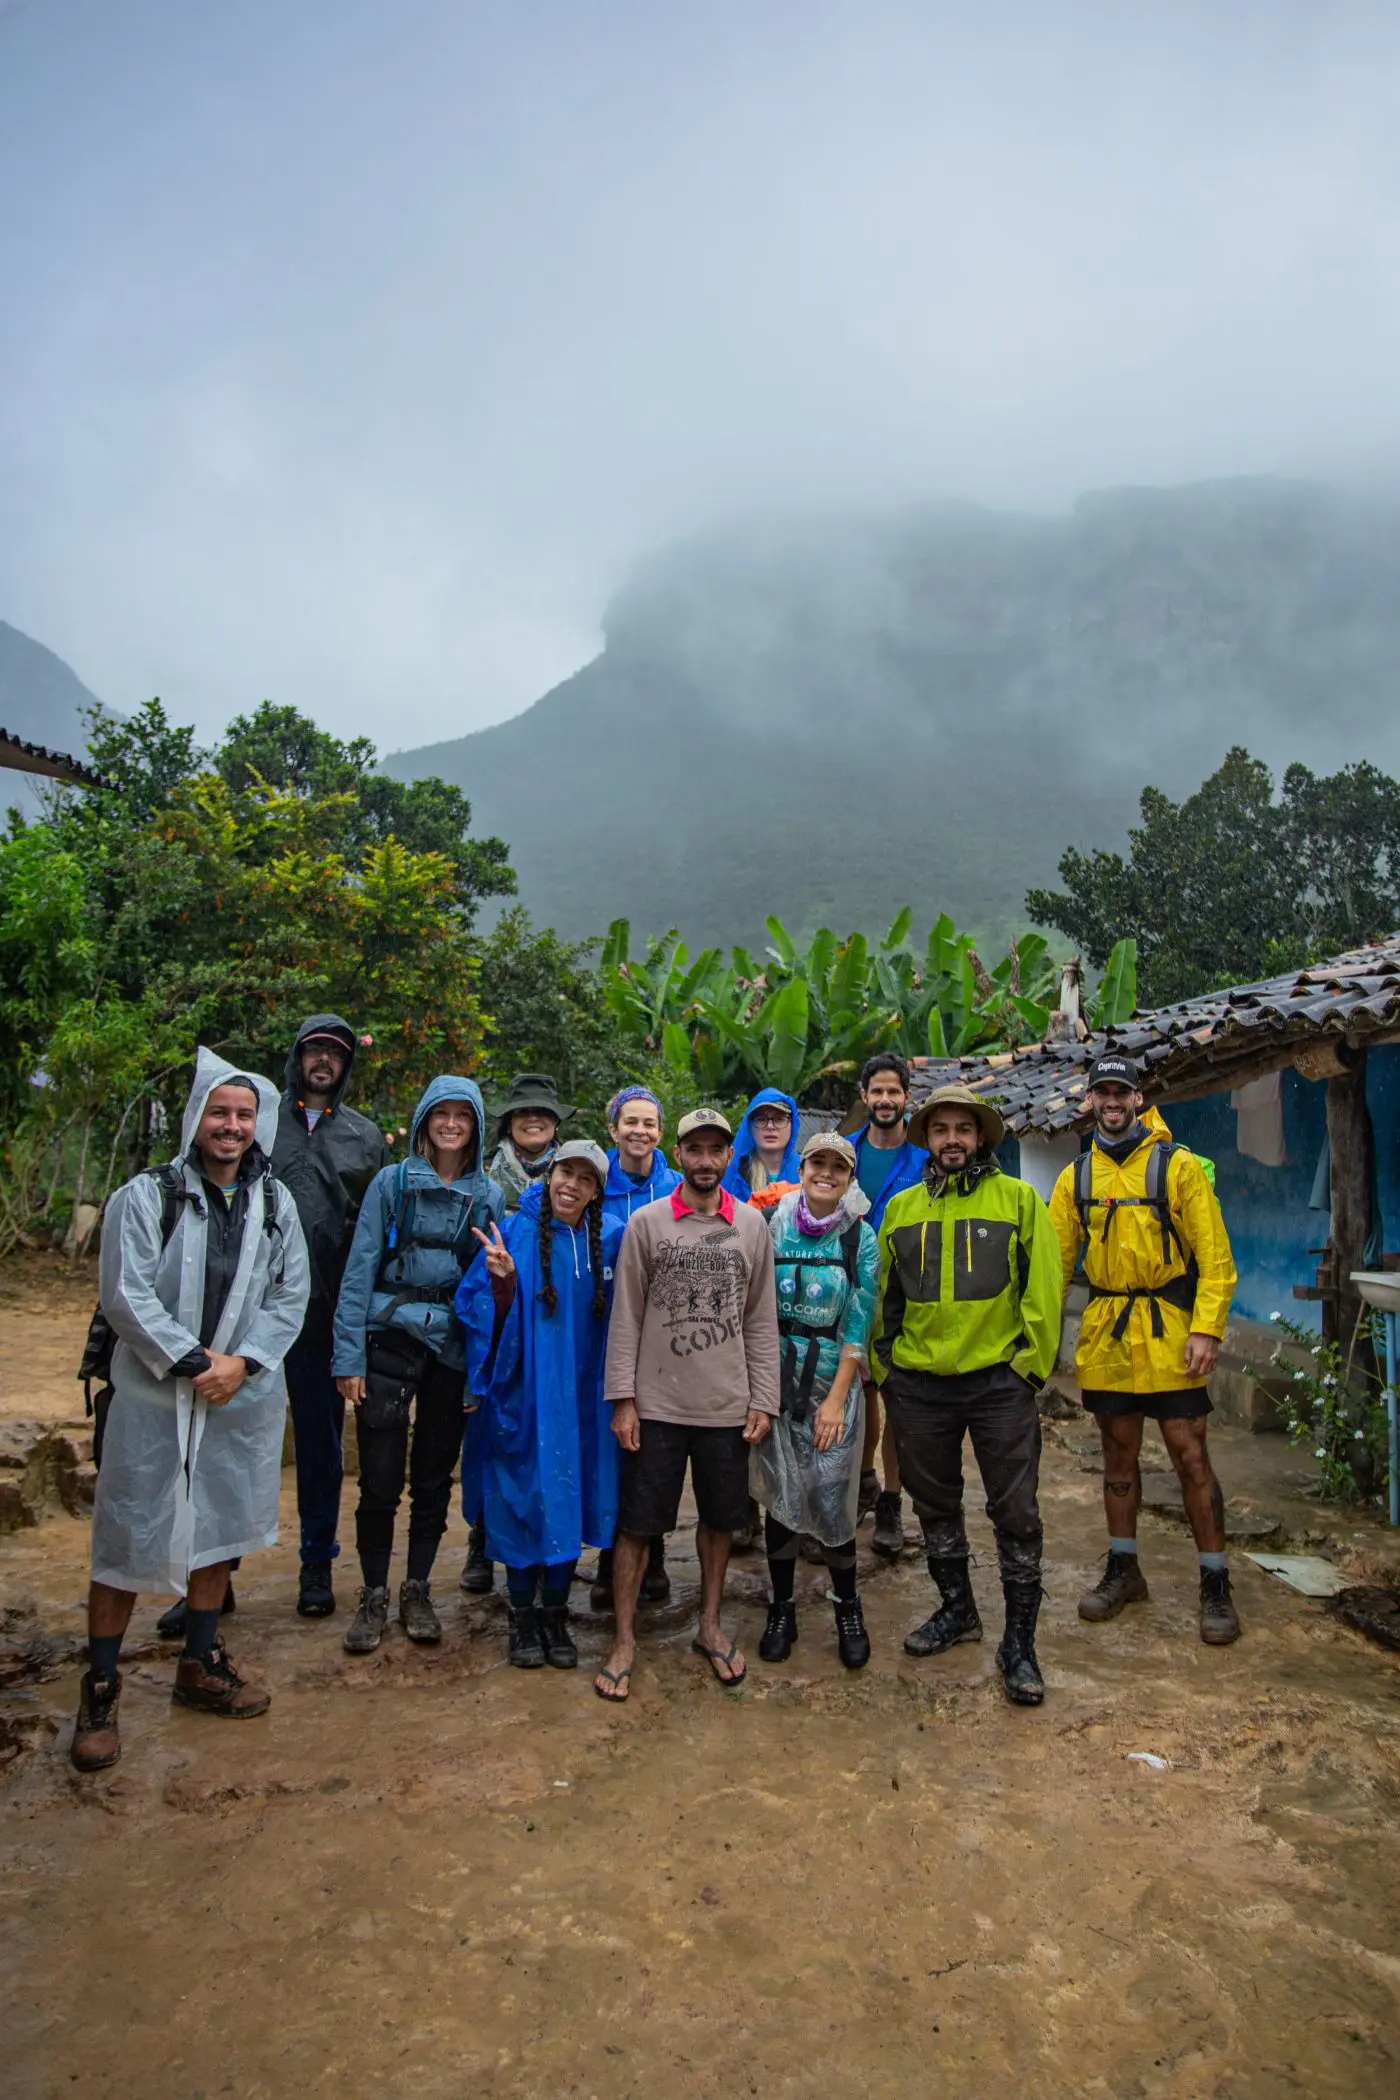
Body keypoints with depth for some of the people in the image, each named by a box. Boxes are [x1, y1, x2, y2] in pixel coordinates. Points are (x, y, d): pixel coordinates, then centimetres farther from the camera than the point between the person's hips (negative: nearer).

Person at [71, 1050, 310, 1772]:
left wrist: (242, 1361, -11)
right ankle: (100, 1688, 20)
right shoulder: (146, 1197, -9)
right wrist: (193, 1361, -17)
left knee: (217, 1530, 16)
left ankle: (200, 1665, 33)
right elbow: (127, 1296, -13)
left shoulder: (275, 1203, 3)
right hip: (154, 1397, -4)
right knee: (129, 1539, 3)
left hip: (242, 1397, 4)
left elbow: (290, 1295, 2)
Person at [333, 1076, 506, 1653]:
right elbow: (360, 1267, -3)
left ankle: (417, 1590, 26)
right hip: (390, 1339, -2)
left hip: (452, 1346, 2)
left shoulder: (488, 1195, 5)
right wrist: (349, 1355, -8)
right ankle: (374, 1596, 19)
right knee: (380, 1476, 1)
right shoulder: (392, 1182, -1)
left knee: (435, 1476, 11)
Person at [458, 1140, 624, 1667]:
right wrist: (501, 1281, -26)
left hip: (580, 1396, 3)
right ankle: (522, 1616, 25)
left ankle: (555, 1615, 27)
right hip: (523, 1392, -3)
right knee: (524, 1496, 6)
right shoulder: (515, 1233, -9)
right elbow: (480, 1309, -9)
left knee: (569, 1498, 11)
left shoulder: (610, 1239, 0)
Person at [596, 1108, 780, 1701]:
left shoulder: (752, 1225, 3)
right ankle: (624, 1641, 19)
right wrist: (623, 1398, -6)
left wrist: (763, 1400, 2)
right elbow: (625, 1317, -1)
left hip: (728, 1406, 2)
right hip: (657, 1403, -2)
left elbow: (762, 1320, 6)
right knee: (637, 1524, 4)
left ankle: (709, 1625, 34)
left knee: (719, 1519, 14)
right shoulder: (646, 1223, -3)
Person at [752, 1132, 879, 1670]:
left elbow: (858, 1326, -3)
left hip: (833, 1382, -1)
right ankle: (782, 1610, 25)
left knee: (831, 1499, -3)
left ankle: (848, 1609, 20)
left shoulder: (859, 1237, -2)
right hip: (776, 1378, 1)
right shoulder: (773, 1227, 0)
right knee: (779, 1495, 8)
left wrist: (836, 1399, -8)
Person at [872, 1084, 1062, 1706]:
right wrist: (885, 1366, 9)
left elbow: (1043, 1287, -3)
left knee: (1015, 1514, 1)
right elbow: (883, 1293, 13)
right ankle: (957, 1609, 35)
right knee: (935, 1505, 16)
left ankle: (1019, 1643, 14)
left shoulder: (1018, 1199, -1)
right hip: (918, 1385, 4)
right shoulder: (901, 1208, 7)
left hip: (998, 1380, -3)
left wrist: (1032, 1365, -7)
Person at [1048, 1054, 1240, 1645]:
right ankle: (1123, 1569, 28)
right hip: (1105, 1331, 4)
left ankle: (1215, 1585, 14)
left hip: (1166, 1329, -3)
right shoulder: (1076, 1176, 6)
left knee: (1188, 1453, 0)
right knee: (1118, 1452, 13)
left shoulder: (1177, 1165, -5)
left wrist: (1206, 1329, -16)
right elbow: (1054, 1260, 7)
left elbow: (1214, 1256, -7)